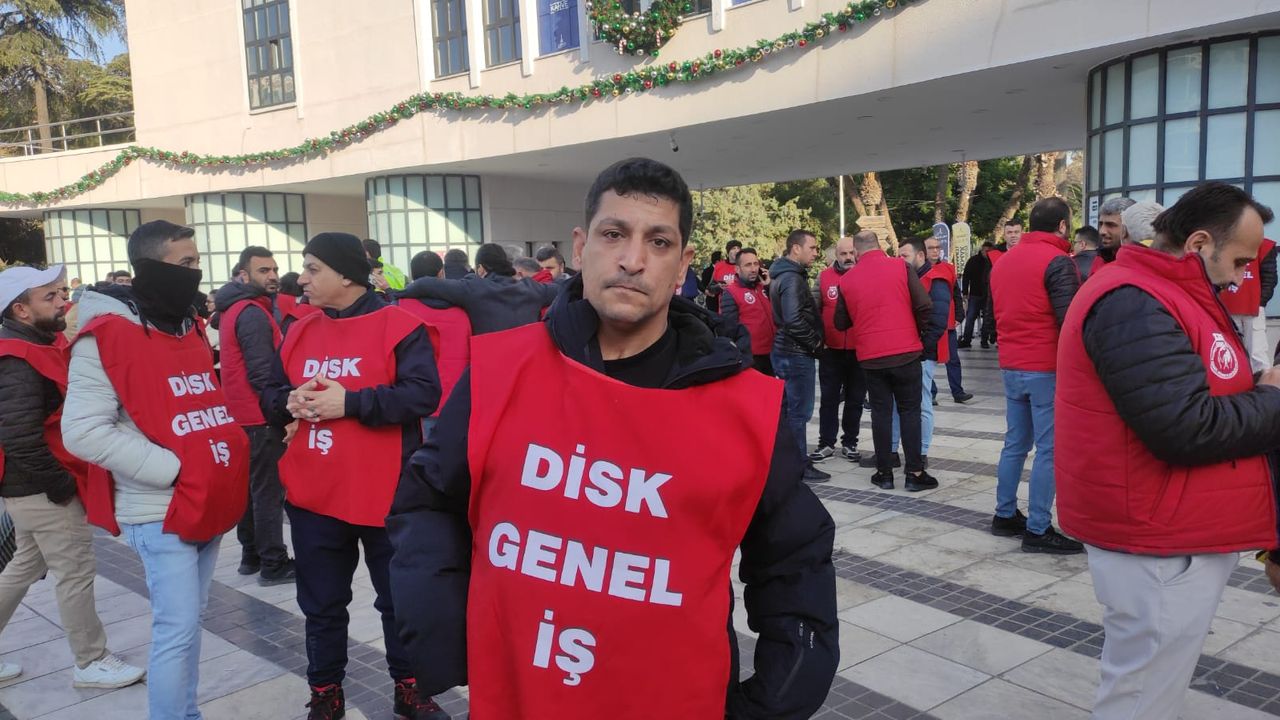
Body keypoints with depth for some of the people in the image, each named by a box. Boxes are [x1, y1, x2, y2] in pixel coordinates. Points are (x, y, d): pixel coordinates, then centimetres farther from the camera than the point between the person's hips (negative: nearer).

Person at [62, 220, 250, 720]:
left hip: (208, 505, 7)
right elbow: (83, 431, -19)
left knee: (189, 621, 16)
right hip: (160, 512, -7)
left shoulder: (190, 328, 12)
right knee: (177, 628, -5)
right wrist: (173, 469, -20)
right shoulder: (105, 336, -13)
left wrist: (229, 451, 7)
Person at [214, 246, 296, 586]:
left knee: (251, 486, 17)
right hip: (261, 417, -10)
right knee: (269, 490, -3)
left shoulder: (236, 308, 14)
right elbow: (262, 374, -22)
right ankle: (274, 564, 3)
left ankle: (251, 555, 27)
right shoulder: (253, 313, -17)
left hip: (243, 416, 10)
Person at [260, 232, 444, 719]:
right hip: (313, 495, 5)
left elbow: (423, 394, -19)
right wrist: (292, 402, -11)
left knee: (400, 599, 11)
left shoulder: (398, 325, -10)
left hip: (385, 493, -5)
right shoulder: (298, 332, 8)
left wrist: (349, 401, -23)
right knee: (321, 603, 17)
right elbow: (270, 398, 13)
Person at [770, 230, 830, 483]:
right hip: (797, 354, -10)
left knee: (786, 408, 16)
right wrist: (815, 342, -14)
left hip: (785, 351, 10)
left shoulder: (782, 276, 14)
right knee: (799, 411, -2)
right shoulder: (793, 279, -18)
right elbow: (794, 319, -28)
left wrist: (813, 341, 14)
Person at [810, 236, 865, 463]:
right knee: (829, 399, 7)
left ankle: (850, 443, 21)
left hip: (859, 350, 0)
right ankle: (826, 443, 16)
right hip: (831, 350, 0)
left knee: (855, 399, 10)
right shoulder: (824, 277, 1)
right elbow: (814, 309, 5)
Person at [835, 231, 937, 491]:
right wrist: (921, 333, 9)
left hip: (871, 357, 1)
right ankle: (915, 473, 7)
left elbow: (841, 323, 9)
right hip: (905, 352, -1)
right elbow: (924, 306, -8)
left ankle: (884, 473, 13)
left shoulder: (847, 280, 1)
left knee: (881, 412, 10)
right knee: (909, 411, 7)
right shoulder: (902, 268, -4)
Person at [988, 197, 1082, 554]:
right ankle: (1038, 530, 0)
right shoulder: (1058, 262, -13)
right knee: (1050, 450, -3)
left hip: (1011, 366, 8)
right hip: (1048, 369, -8)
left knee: (1015, 443, 16)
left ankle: (1005, 515, 23)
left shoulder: (1004, 261, 12)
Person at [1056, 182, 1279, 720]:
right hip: (1163, 545, -11)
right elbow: (1187, 429, -27)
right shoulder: (1134, 306, -21)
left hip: (1176, 535, 11)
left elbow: (1200, 397, 20)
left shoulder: (1154, 296, 14)